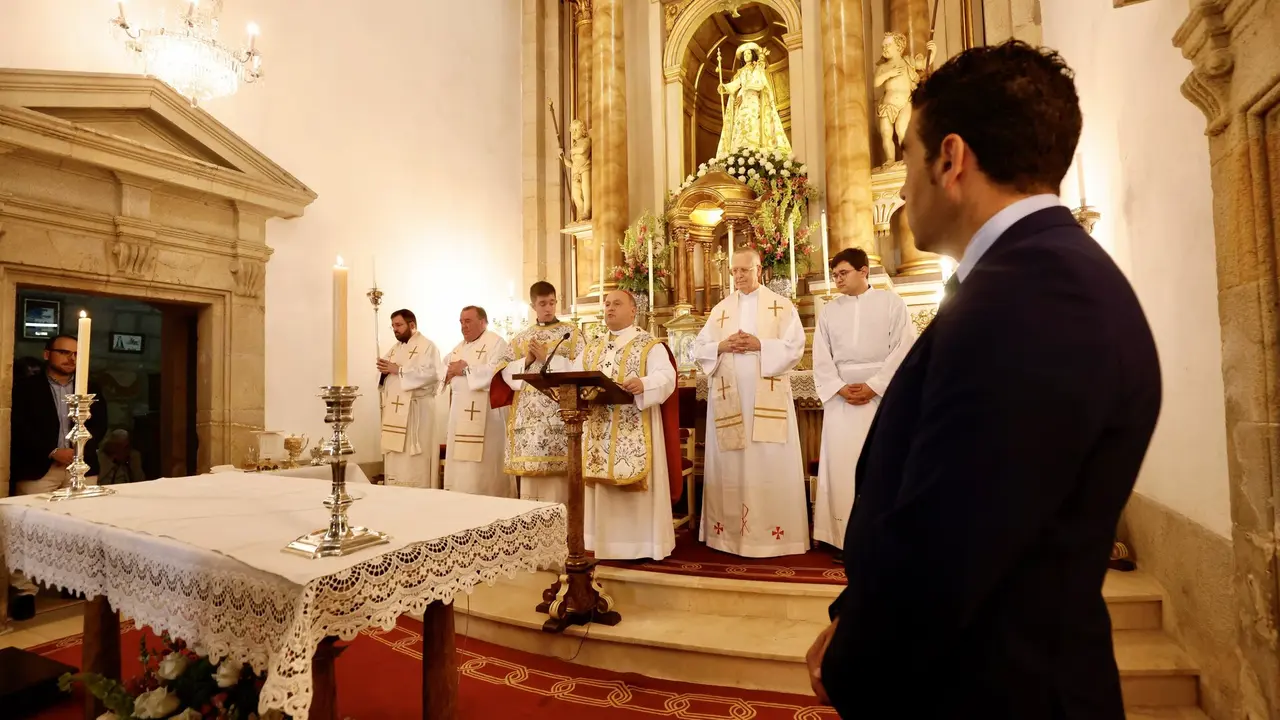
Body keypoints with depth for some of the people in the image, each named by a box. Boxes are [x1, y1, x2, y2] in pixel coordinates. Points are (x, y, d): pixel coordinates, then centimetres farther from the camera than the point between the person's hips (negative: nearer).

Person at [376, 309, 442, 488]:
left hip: (416, 409, -8)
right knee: (395, 459, 9)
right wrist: (383, 370, -3)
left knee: (415, 461, -7)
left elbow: (430, 374, -20)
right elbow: (384, 377, 21)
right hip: (394, 409, 8)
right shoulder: (394, 349, 20)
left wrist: (398, 370, -18)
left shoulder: (427, 346, -5)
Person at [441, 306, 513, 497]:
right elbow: (443, 371, 18)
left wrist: (465, 370, -15)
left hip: (485, 411, -8)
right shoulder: (459, 347, 20)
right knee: (459, 464, 11)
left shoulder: (496, 342, -7)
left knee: (483, 467, -6)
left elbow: (495, 372, -22)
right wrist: (450, 371, -5)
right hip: (460, 411, 8)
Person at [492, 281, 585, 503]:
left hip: (559, 412, -3)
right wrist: (527, 360, -6)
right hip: (528, 414, 3)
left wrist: (547, 358, -8)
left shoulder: (571, 332, 6)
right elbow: (505, 370, 10)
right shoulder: (521, 338, 16)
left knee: (556, 471, -9)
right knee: (529, 466, 2)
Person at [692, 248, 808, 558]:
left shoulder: (782, 305, 7)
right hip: (728, 395, 3)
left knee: (771, 464, -3)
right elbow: (699, 349, 9)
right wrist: (722, 346, -9)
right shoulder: (720, 309, 14)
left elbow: (795, 346, -4)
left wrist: (759, 344, -15)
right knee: (730, 463, 4)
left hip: (768, 397, -2)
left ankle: (773, 529, 6)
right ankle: (730, 529, 13)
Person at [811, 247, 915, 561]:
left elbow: (904, 348, -4)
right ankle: (846, 536, 7)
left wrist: (873, 386, -12)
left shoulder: (891, 302, 4)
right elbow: (821, 358, 7)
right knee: (842, 466, 0)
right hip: (841, 399, 3)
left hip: (883, 396, -2)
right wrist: (839, 388, -8)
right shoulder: (830, 310, 12)